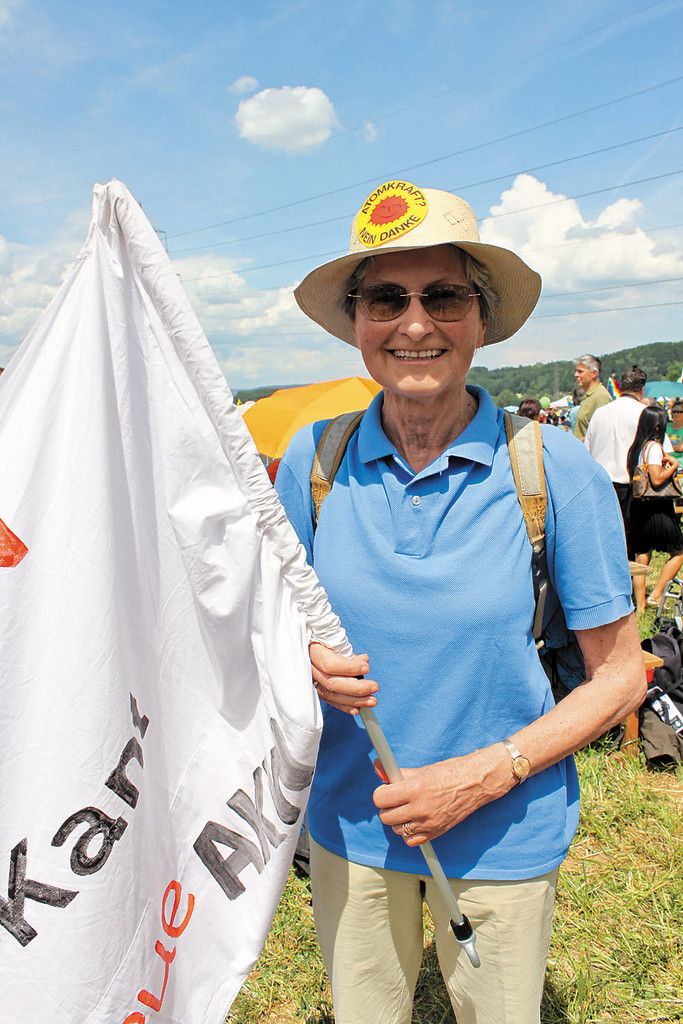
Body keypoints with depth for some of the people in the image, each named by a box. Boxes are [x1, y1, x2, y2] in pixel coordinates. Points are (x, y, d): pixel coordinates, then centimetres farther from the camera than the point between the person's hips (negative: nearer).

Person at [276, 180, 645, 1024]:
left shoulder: (555, 471, -15)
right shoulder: (314, 459, -9)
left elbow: (619, 675, -8)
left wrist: (485, 775, -18)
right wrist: (309, 661, -17)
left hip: (504, 838, -1)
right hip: (349, 821, 2)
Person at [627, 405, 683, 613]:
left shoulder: (635, 447, 9)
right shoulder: (654, 446, -14)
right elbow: (657, 479, -22)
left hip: (638, 507, 7)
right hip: (656, 508, -7)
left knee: (641, 557, 10)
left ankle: (640, 606, 14)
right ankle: (656, 595, 5)